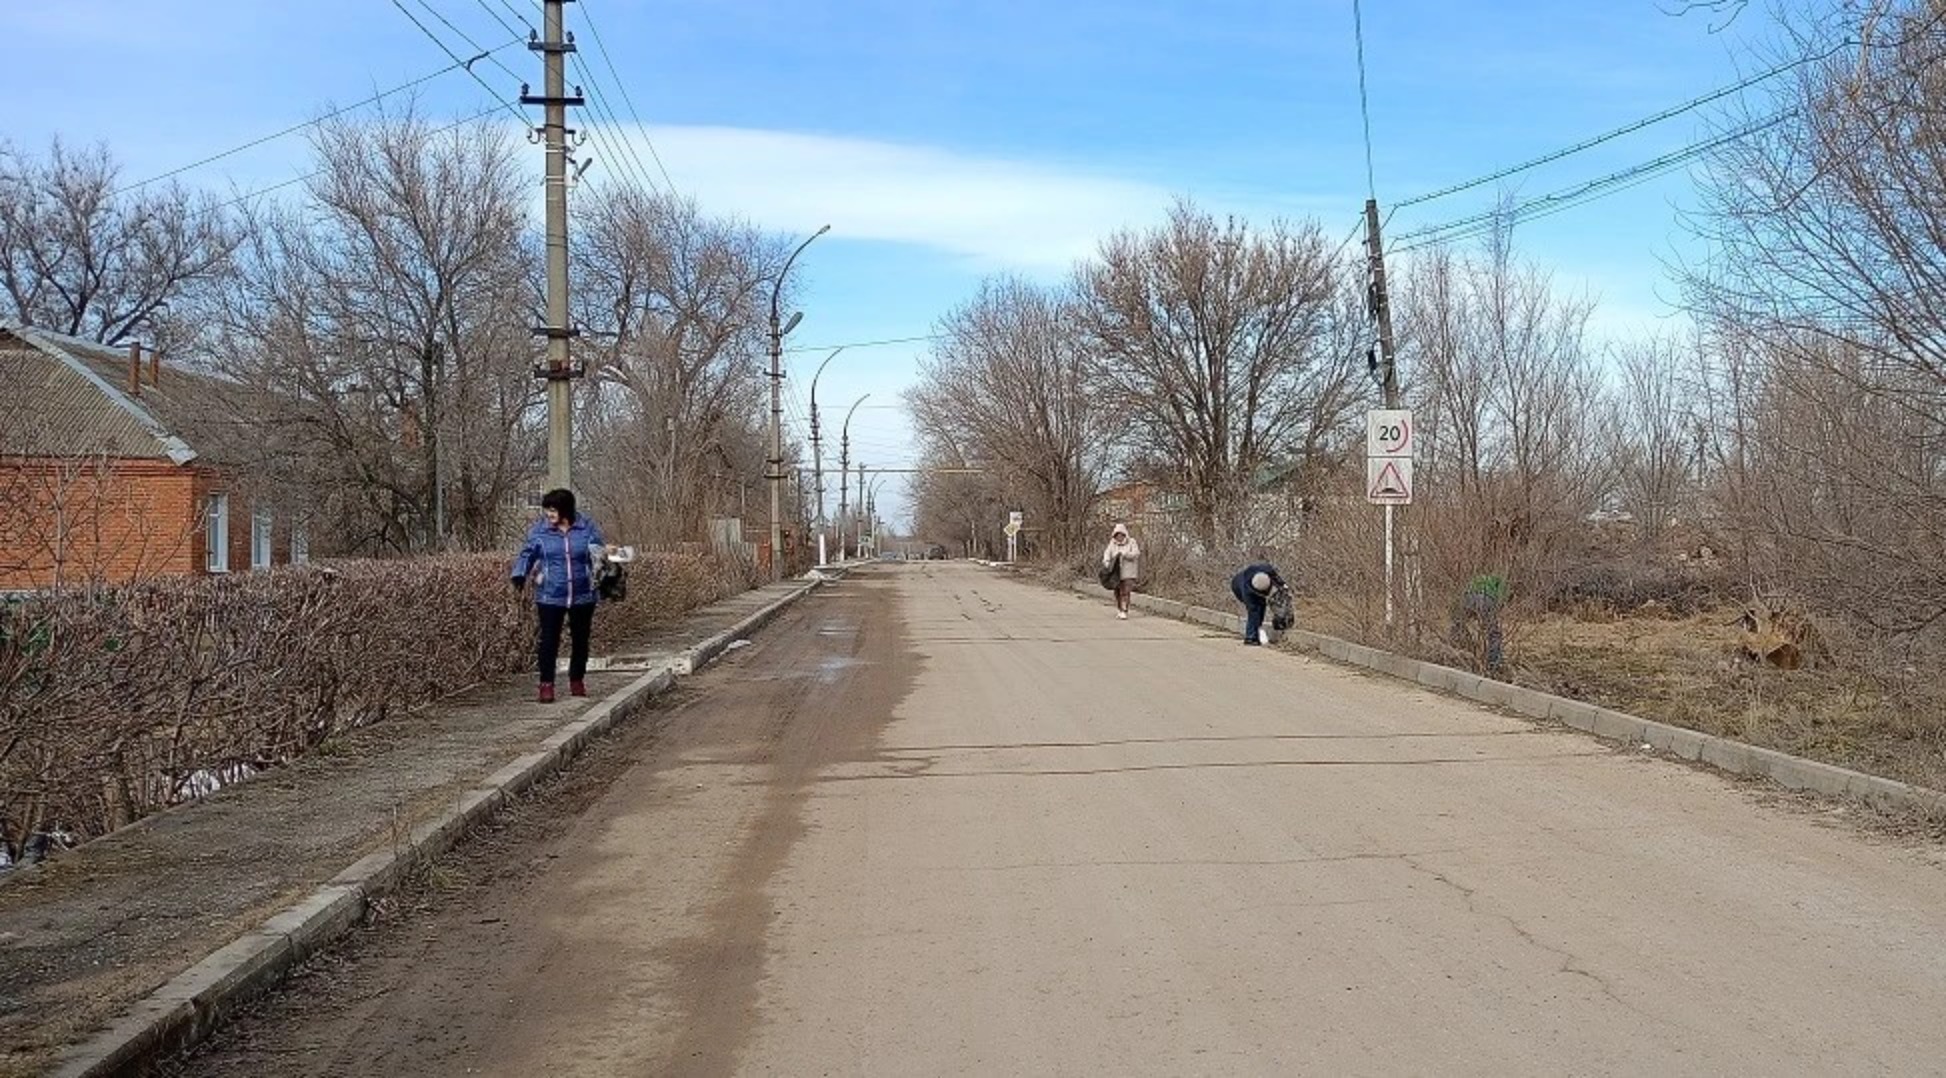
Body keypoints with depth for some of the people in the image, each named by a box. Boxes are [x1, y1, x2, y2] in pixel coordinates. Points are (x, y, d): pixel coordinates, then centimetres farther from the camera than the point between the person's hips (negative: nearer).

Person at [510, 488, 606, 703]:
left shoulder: (586, 528, -3)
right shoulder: (539, 530, -2)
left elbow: (598, 551, 3)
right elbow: (527, 555, 4)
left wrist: (603, 554, -20)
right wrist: (519, 575, -11)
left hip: (583, 596, 1)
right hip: (550, 597, -1)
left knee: (580, 640, 12)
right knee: (549, 640, -4)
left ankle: (577, 680, 27)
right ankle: (547, 684, 4)